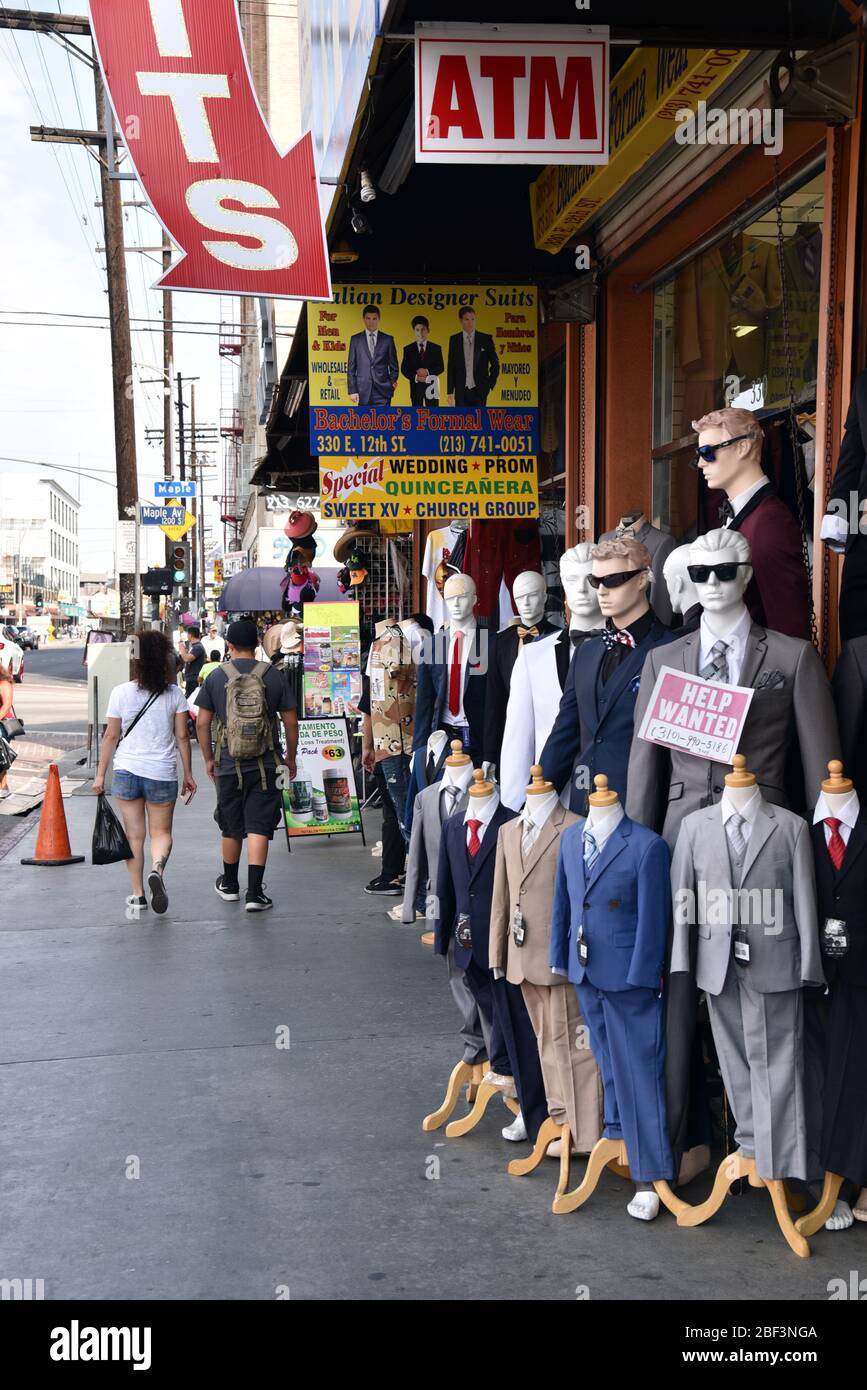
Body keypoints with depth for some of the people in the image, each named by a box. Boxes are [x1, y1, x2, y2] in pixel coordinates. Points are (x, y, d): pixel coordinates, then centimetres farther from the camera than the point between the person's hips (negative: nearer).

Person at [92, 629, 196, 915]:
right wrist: (188, 775, 9)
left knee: (134, 834, 10)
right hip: (162, 773, 0)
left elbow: (111, 736, -1)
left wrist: (100, 774, 8)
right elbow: (182, 737, 0)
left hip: (127, 772, 0)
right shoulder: (174, 693, -3)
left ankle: (138, 894, 13)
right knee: (161, 832, 10)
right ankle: (157, 868, -20)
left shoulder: (121, 693, -5)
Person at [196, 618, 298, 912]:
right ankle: (254, 893, -7)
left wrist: (209, 759, 14)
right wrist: (291, 758, 13)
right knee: (258, 828, -1)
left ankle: (229, 885, 32)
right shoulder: (274, 676, -2)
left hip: (228, 765, 1)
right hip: (265, 765, -1)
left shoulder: (216, 677, -1)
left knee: (231, 829, 15)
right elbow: (291, 722, 0)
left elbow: (202, 723, 2)